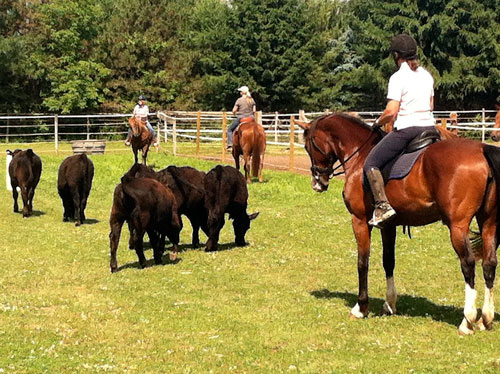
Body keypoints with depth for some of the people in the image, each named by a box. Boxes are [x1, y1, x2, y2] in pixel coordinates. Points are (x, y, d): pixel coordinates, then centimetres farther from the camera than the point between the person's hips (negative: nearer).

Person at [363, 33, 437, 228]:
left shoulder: (398, 77, -11)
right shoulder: (427, 75, 11)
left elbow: (391, 112, -16)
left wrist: (378, 123, 2)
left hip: (406, 130, -7)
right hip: (429, 127, 7)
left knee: (371, 163, -1)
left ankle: (382, 205, -16)